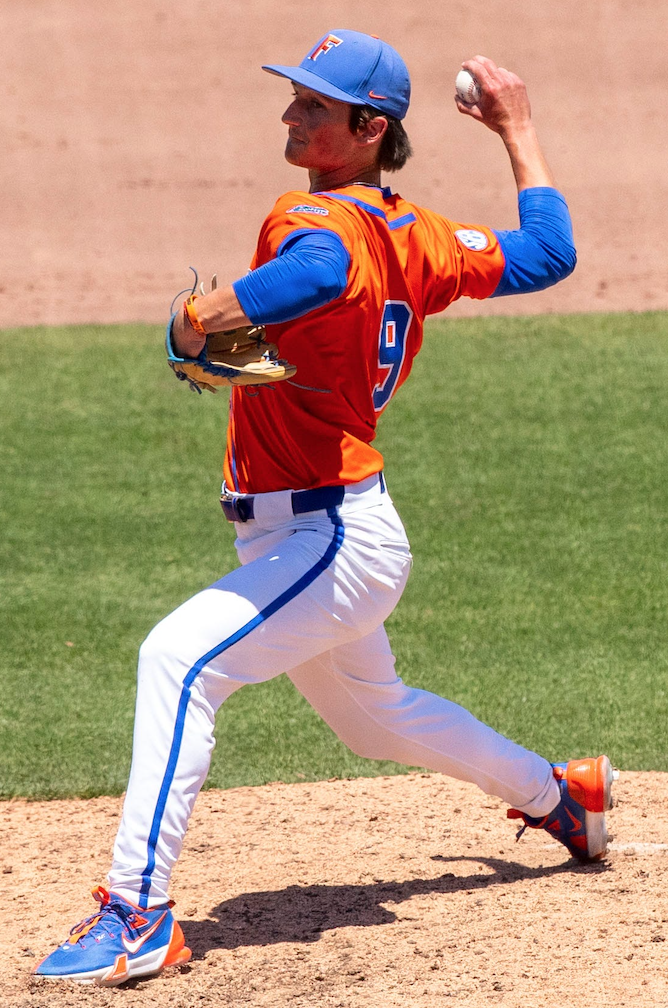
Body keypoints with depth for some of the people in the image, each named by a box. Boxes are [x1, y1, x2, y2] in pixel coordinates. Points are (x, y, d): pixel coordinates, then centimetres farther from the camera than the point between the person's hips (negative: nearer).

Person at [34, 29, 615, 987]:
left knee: (178, 658, -25)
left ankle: (140, 916, -29)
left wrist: (202, 319, -32)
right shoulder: (418, 237, 6)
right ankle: (559, 794, 50)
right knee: (375, 716, 31)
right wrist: (518, 131, 27)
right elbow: (547, 254, 17)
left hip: (335, 541, -10)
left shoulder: (315, 219, -19)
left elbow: (321, 271, -45)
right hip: (337, 536, 10)